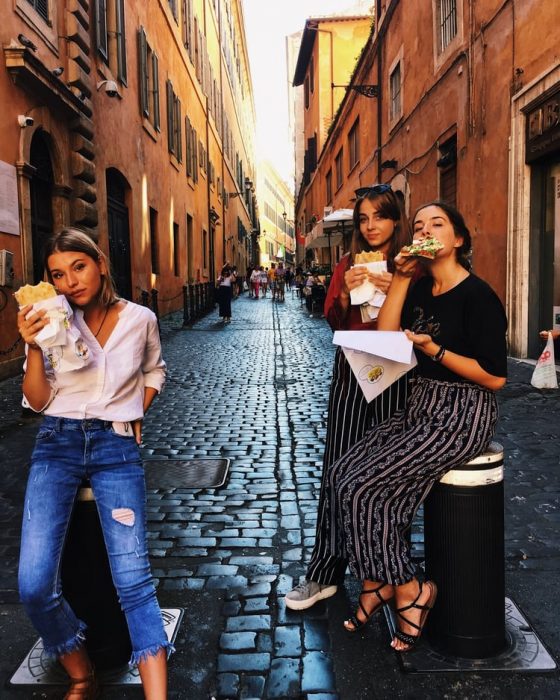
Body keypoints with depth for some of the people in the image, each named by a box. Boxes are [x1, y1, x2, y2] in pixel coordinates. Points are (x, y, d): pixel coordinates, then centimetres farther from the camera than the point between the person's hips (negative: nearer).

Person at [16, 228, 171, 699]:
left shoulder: (140, 319, 2)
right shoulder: (52, 323, 2)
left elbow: (155, 370, 22)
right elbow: (38, 401, -1)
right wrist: (34, 347, -16)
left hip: (117, 447, 0)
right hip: (58, 443, 1)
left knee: (133, 578, -13)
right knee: (34, 585, -12)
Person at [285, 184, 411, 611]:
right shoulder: (349, 264, 12)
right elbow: (334, 322, 10)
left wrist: (396, 291, -16)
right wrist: (345, 294, -8)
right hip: (350, 372, 3)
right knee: (337, 470, 3)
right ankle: (325, 573, 12)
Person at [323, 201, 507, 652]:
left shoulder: (477, 296, -13)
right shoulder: (421, 289, 11)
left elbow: (495, 377, -15)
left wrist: (433, 349, -20)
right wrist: (401, 277, -4)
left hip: (460, 419, -8)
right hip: (420, 408, 8)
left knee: (367, 488, -16)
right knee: (343, 475, -4)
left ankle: (408, 588, 5)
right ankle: (376, 583, 10)